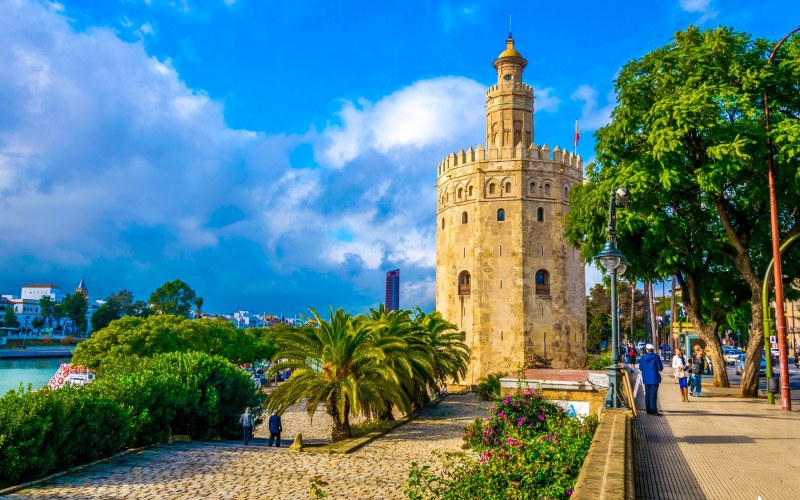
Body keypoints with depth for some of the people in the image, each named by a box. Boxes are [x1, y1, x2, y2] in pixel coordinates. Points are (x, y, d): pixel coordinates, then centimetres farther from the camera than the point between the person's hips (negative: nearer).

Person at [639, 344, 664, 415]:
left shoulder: (643, 358, 1)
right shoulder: (656, 357, -8)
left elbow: (640, 368, 7)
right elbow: (660, 368, -9)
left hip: (646, 379, 3)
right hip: (654, 378, -3)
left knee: (647, 394, 11)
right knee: (653, 394, -3)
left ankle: (648, 410, 15)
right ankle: (653, 410, -6)